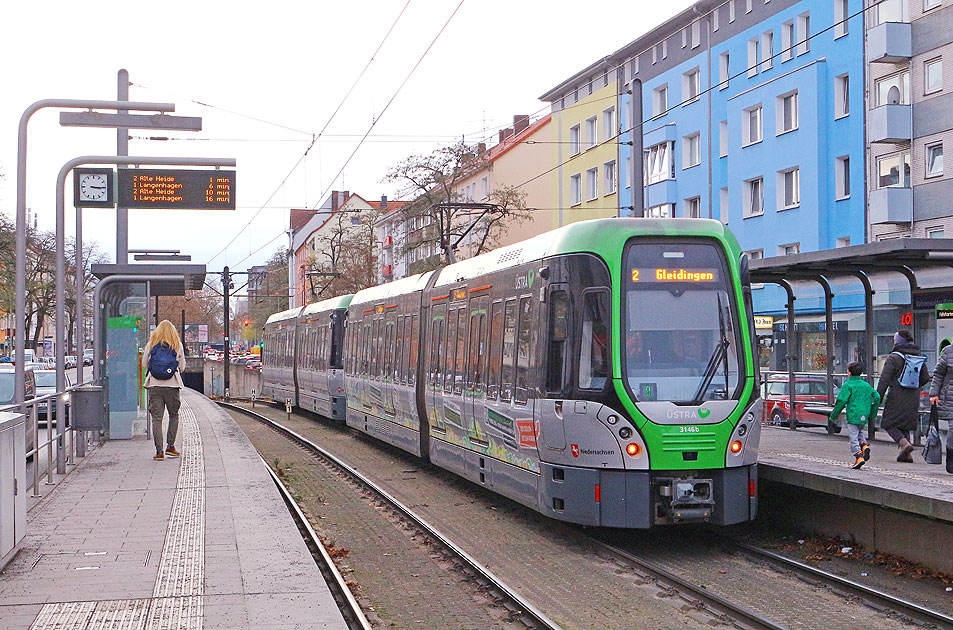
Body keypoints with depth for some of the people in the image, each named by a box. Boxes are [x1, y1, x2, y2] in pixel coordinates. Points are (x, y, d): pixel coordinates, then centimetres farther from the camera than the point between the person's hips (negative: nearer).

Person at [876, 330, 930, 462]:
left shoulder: (893, 358, -10)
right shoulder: (918, 357, 7)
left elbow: (884, 379, -13)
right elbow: (925, 378, 9)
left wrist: (878, 398, -10)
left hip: (896, 398, -6)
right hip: (913, 399, 6)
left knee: (889, 424, 5)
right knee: (905, 425, 16)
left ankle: (905, 443, -16)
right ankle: (907, 454, 7)